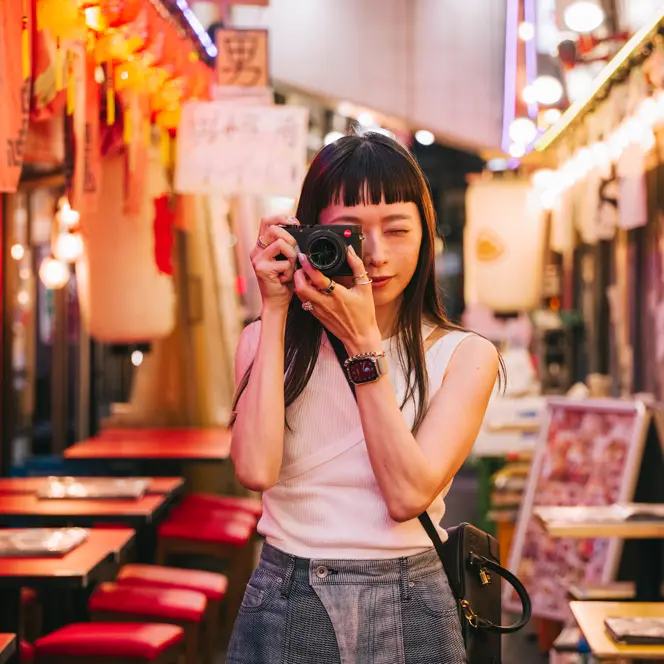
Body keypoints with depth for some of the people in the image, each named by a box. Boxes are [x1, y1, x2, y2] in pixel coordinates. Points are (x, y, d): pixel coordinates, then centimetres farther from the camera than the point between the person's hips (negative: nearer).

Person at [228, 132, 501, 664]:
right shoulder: (268, 340, 1)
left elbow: (408, 494, -15)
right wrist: (276, 312, -11)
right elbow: (256, 470, -16)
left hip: (408, 618, -1)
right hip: (286, 606, 1)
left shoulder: (463, 356, -2)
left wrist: (363, 342, -15)